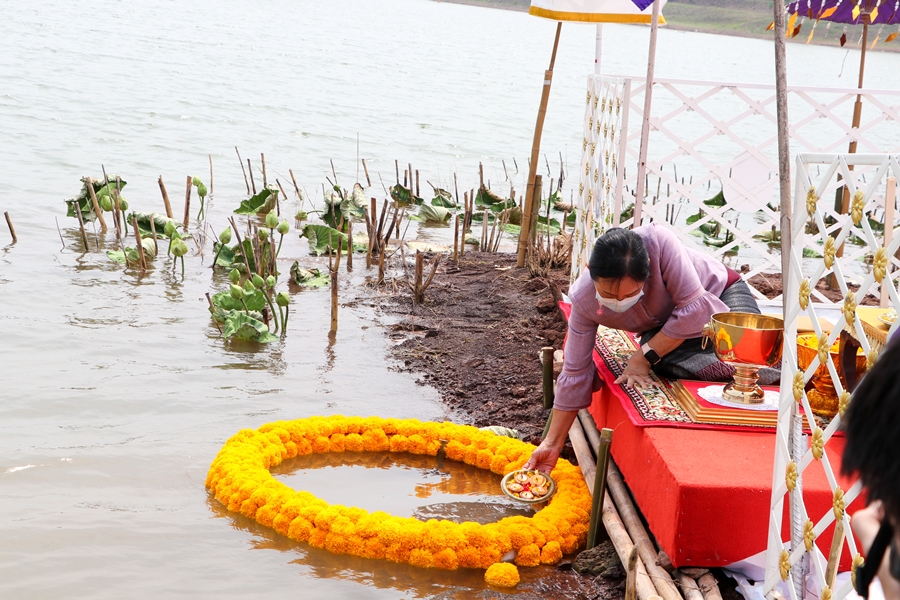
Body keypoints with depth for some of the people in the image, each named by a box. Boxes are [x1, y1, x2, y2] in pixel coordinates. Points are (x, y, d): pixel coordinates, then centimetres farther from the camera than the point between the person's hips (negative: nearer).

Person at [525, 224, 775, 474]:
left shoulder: (659, 242, -37)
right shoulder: (583, 300, -25)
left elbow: (695, 307, -32)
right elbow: (574, 375, -15)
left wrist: (644, 356, -29)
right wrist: (552, 444, -13)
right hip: (665, 326, 2)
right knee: (669, 363, -32)